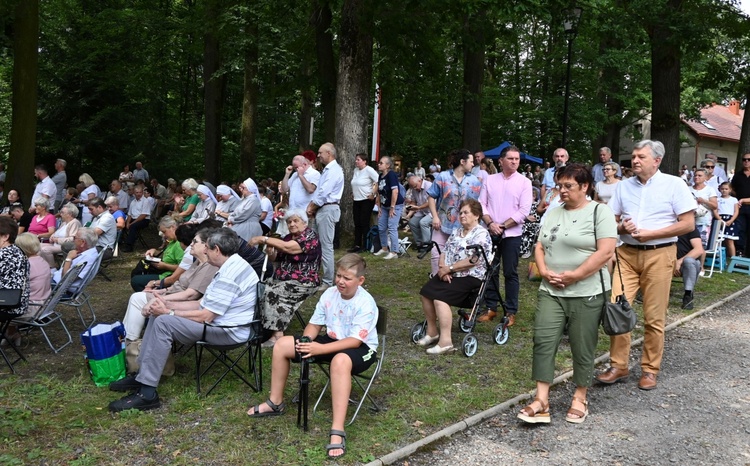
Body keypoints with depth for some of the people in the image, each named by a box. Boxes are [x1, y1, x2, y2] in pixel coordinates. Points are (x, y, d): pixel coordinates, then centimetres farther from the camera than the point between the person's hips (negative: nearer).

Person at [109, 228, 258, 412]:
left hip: (229, 331, -11)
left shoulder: (231, 274, -22)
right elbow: (202, 303, 13)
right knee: (158, 315, 9)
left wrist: (168, 312, -12)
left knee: (164, 323, -21)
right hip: (218, 321, 11)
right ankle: (142, 374, 11)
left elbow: (205, 316, -23)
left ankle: (147, 393, -18)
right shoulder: (231, 267, 12)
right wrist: (168, 306, 4)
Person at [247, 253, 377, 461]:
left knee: (340, 361, -45)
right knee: (282, 345, -3)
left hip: (361, 349, -7)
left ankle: (337, 432, -43)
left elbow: (355, 341, -29)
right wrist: (306, 341, -19)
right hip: (332, 340, 7)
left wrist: (320, 349, -36)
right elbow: (314, 324, 3)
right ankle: (275, 403, 13)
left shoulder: (365, 303, -24)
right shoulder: (330, 294, -5)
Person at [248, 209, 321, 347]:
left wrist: (263, 239, -24)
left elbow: (288, 248, -26)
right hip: (283, 279, 8)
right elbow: (275, 258, 13)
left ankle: (277, 334, -20)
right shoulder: (288, 237, 14)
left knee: (271, 293, -25)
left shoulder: (310, 235, -11)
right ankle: (264, 326, -9)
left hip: (303, 282, -8)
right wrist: (269, 251, -10)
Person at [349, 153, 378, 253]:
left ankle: (365, 246, 6)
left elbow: (378, 182, -20)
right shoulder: (355, 170, 10)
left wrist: (373, 194, -19)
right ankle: (357, 245, 12)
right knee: (357, 224, 7)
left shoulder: (369, 170, -13)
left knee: (364, 224, -3)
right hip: (356, 200, 8)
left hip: (367, 200, -8)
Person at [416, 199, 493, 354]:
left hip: (469, 277, -8)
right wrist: (443, 268, -7)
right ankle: (432, 331, 4)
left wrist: (449, 268, -16)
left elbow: (473, 260, -19)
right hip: (449, 274, 8)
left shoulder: (482, 234, -9)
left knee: (439, 297, -26)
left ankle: (445, 341, -25)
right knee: (425, 292, -10)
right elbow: (444, 252, 13)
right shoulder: (456, 232, 17)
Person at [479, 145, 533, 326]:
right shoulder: (490, 180, 6)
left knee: (510, 273, 2)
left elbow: (524, 211, -8)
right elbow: (482, 204, 5)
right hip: (491, 233, 3)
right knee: (490, 271, 9)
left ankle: (511, 312, 10)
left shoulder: (524, 182, -2)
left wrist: (503, 226, -11)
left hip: (512, 234, -3)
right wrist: (490, 223, -11)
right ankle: (491, 308, 19)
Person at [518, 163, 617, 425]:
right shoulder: (553, 214, 14)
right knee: (543, 342, -5)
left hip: (586, 293, -5)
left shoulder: (600, 212, -5)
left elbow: (606, 251, -14)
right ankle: (541, 401, 0)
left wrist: (574, 275, -17)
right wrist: (544, 271, -6)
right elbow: (540, 247, 13)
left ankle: (580, 399, 23)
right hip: (551, 291, 5)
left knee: (582, 349, 6)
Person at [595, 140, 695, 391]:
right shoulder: (624, 186, 9)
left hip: (659, 254, -3)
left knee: (654, 317, 2)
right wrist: (622, 227, -11)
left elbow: (688, 224, -7)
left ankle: (650, 369, 18)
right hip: (627, 253, 4)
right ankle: (618, 365, 9)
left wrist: (650, 234, -14)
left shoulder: (674, 184, -3)